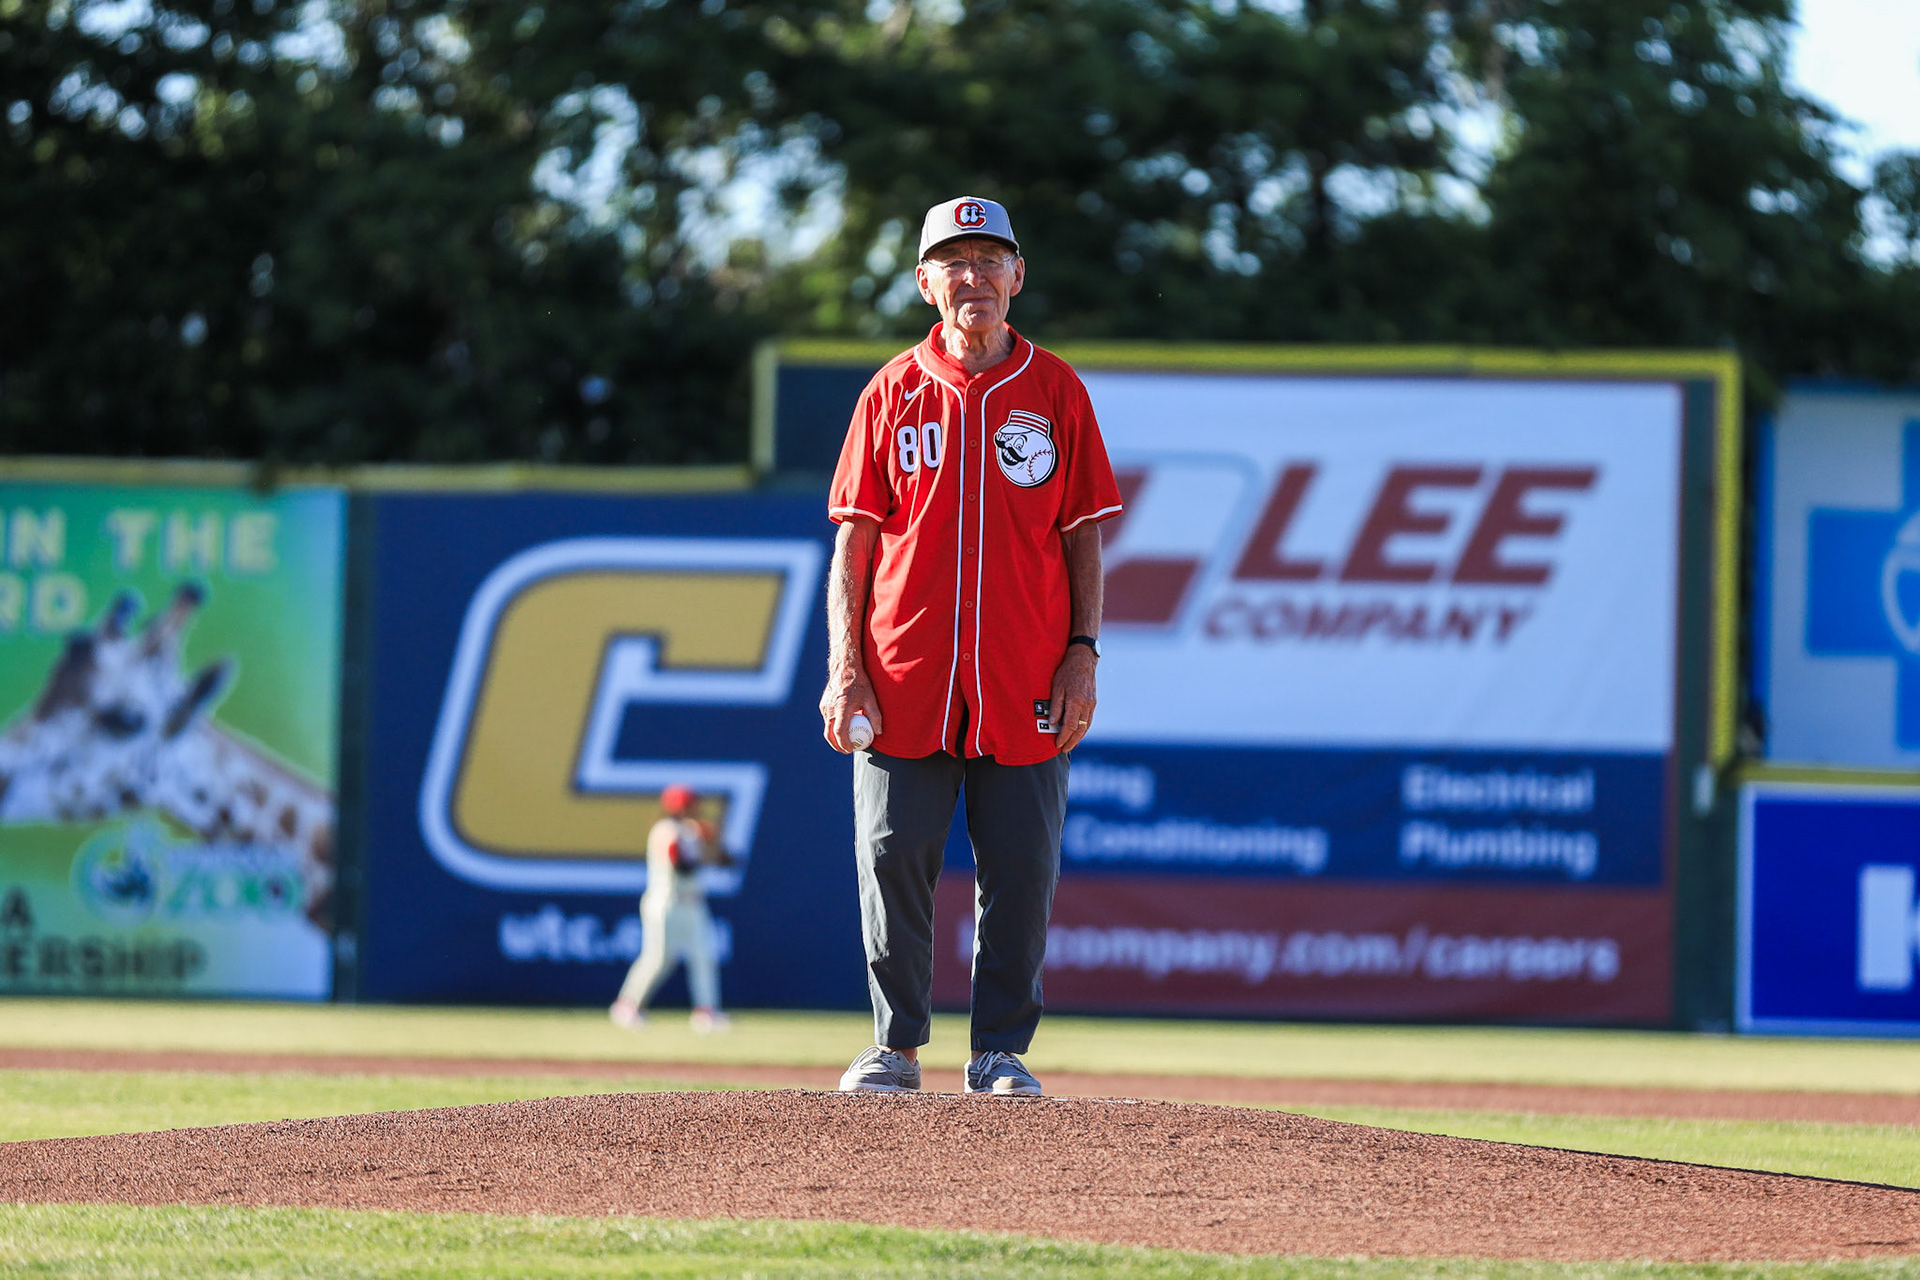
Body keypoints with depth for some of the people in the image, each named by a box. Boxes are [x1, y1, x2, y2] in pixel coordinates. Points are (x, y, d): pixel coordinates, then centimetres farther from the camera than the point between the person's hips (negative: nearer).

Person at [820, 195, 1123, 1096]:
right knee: (893, 859, -1)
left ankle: (1001, 1051, 9)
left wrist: (1082, 653, -3)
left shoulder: (1053, 390, 7)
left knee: (1020, 869, -1)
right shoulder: (894, 392, 7)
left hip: (1027, 684, 0)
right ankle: (897, 1047, 10)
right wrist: (844, 671, -4)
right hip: (904, 676, 0)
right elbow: (855, 540, 6)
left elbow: (1083, 537, 8)